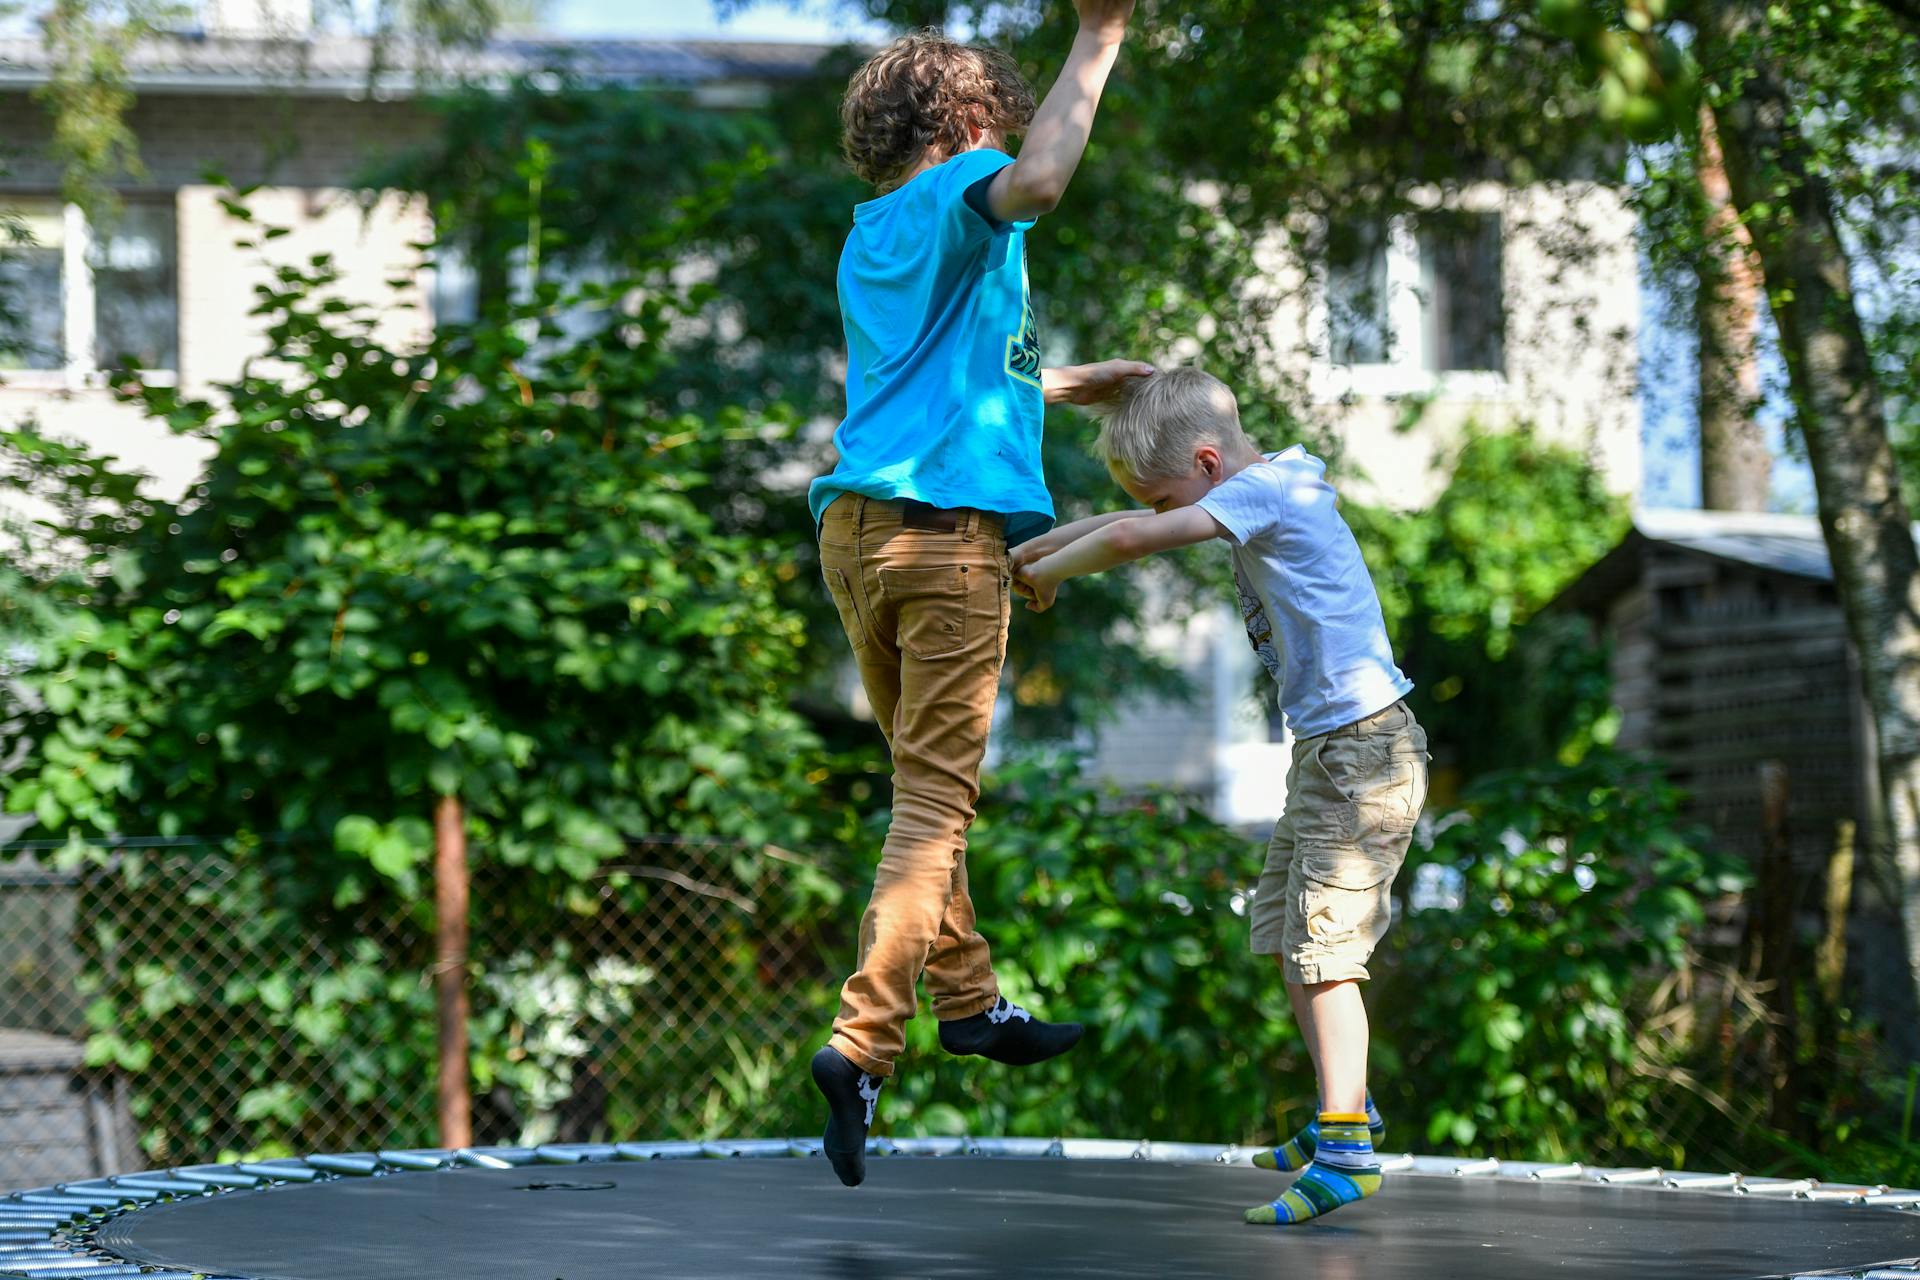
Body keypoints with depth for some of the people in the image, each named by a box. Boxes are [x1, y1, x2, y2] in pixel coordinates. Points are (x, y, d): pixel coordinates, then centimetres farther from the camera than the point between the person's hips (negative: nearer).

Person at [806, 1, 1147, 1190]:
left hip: (857, 524, 8)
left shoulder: (871, 238, 23)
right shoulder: (958, 195, -1)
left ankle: (967, 999, 27)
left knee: (928, 779, 20)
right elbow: (1038, 182, -26)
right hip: (950, 525, -8)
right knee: (936, 797, -9)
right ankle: (863, 1038, -19)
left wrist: (1071, 384, 46)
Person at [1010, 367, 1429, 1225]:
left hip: (1360, 743, -10)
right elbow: (1133, 522, 22)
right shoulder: (1264, 493, 13)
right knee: (1284, 932, 16)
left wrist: (1054, 570, -9)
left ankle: (1345, 1151, -17)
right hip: (1327, 749, 10)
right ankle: (1343, 1113, 24)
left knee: (1323, 943, -14)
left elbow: (1135, 539, -25)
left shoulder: (1266, 487, -15)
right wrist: (1039, 548, 12)